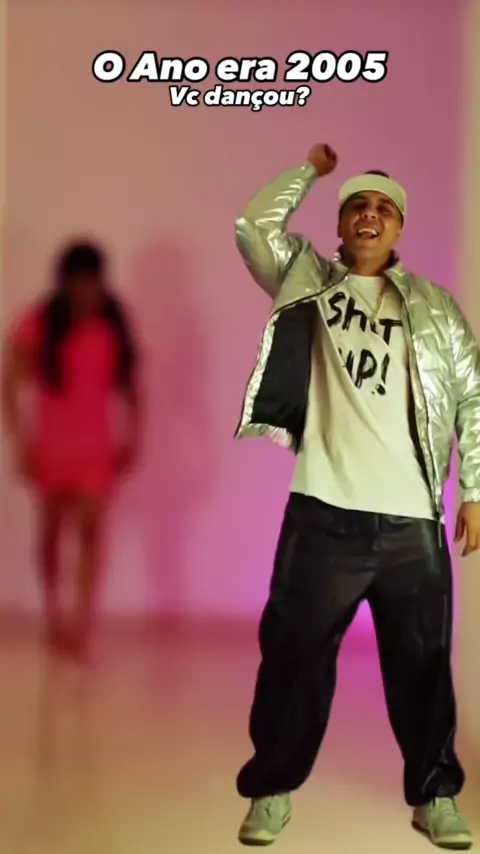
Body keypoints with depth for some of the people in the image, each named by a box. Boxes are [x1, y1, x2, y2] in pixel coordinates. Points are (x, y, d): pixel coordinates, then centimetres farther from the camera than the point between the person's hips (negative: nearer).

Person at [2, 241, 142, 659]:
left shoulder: (113, 324, -1)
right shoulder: (38, 324, -10)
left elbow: (130, 384, 7)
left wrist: (132, 437, 2)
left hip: (97, 445, 1)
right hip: (50, 444, -1)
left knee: (92, 530, -10)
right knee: (52, 531, 12)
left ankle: (83, 624, -11)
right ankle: (54, 616, 28)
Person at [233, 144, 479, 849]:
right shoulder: (310, 285, 12)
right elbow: (255, 225, 0)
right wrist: (312, 168, 9)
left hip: (412, 518, 1)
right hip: (324, 511, 0)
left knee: (423, 662, 9)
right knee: (296, 652, 6)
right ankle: (273, 789, 21)